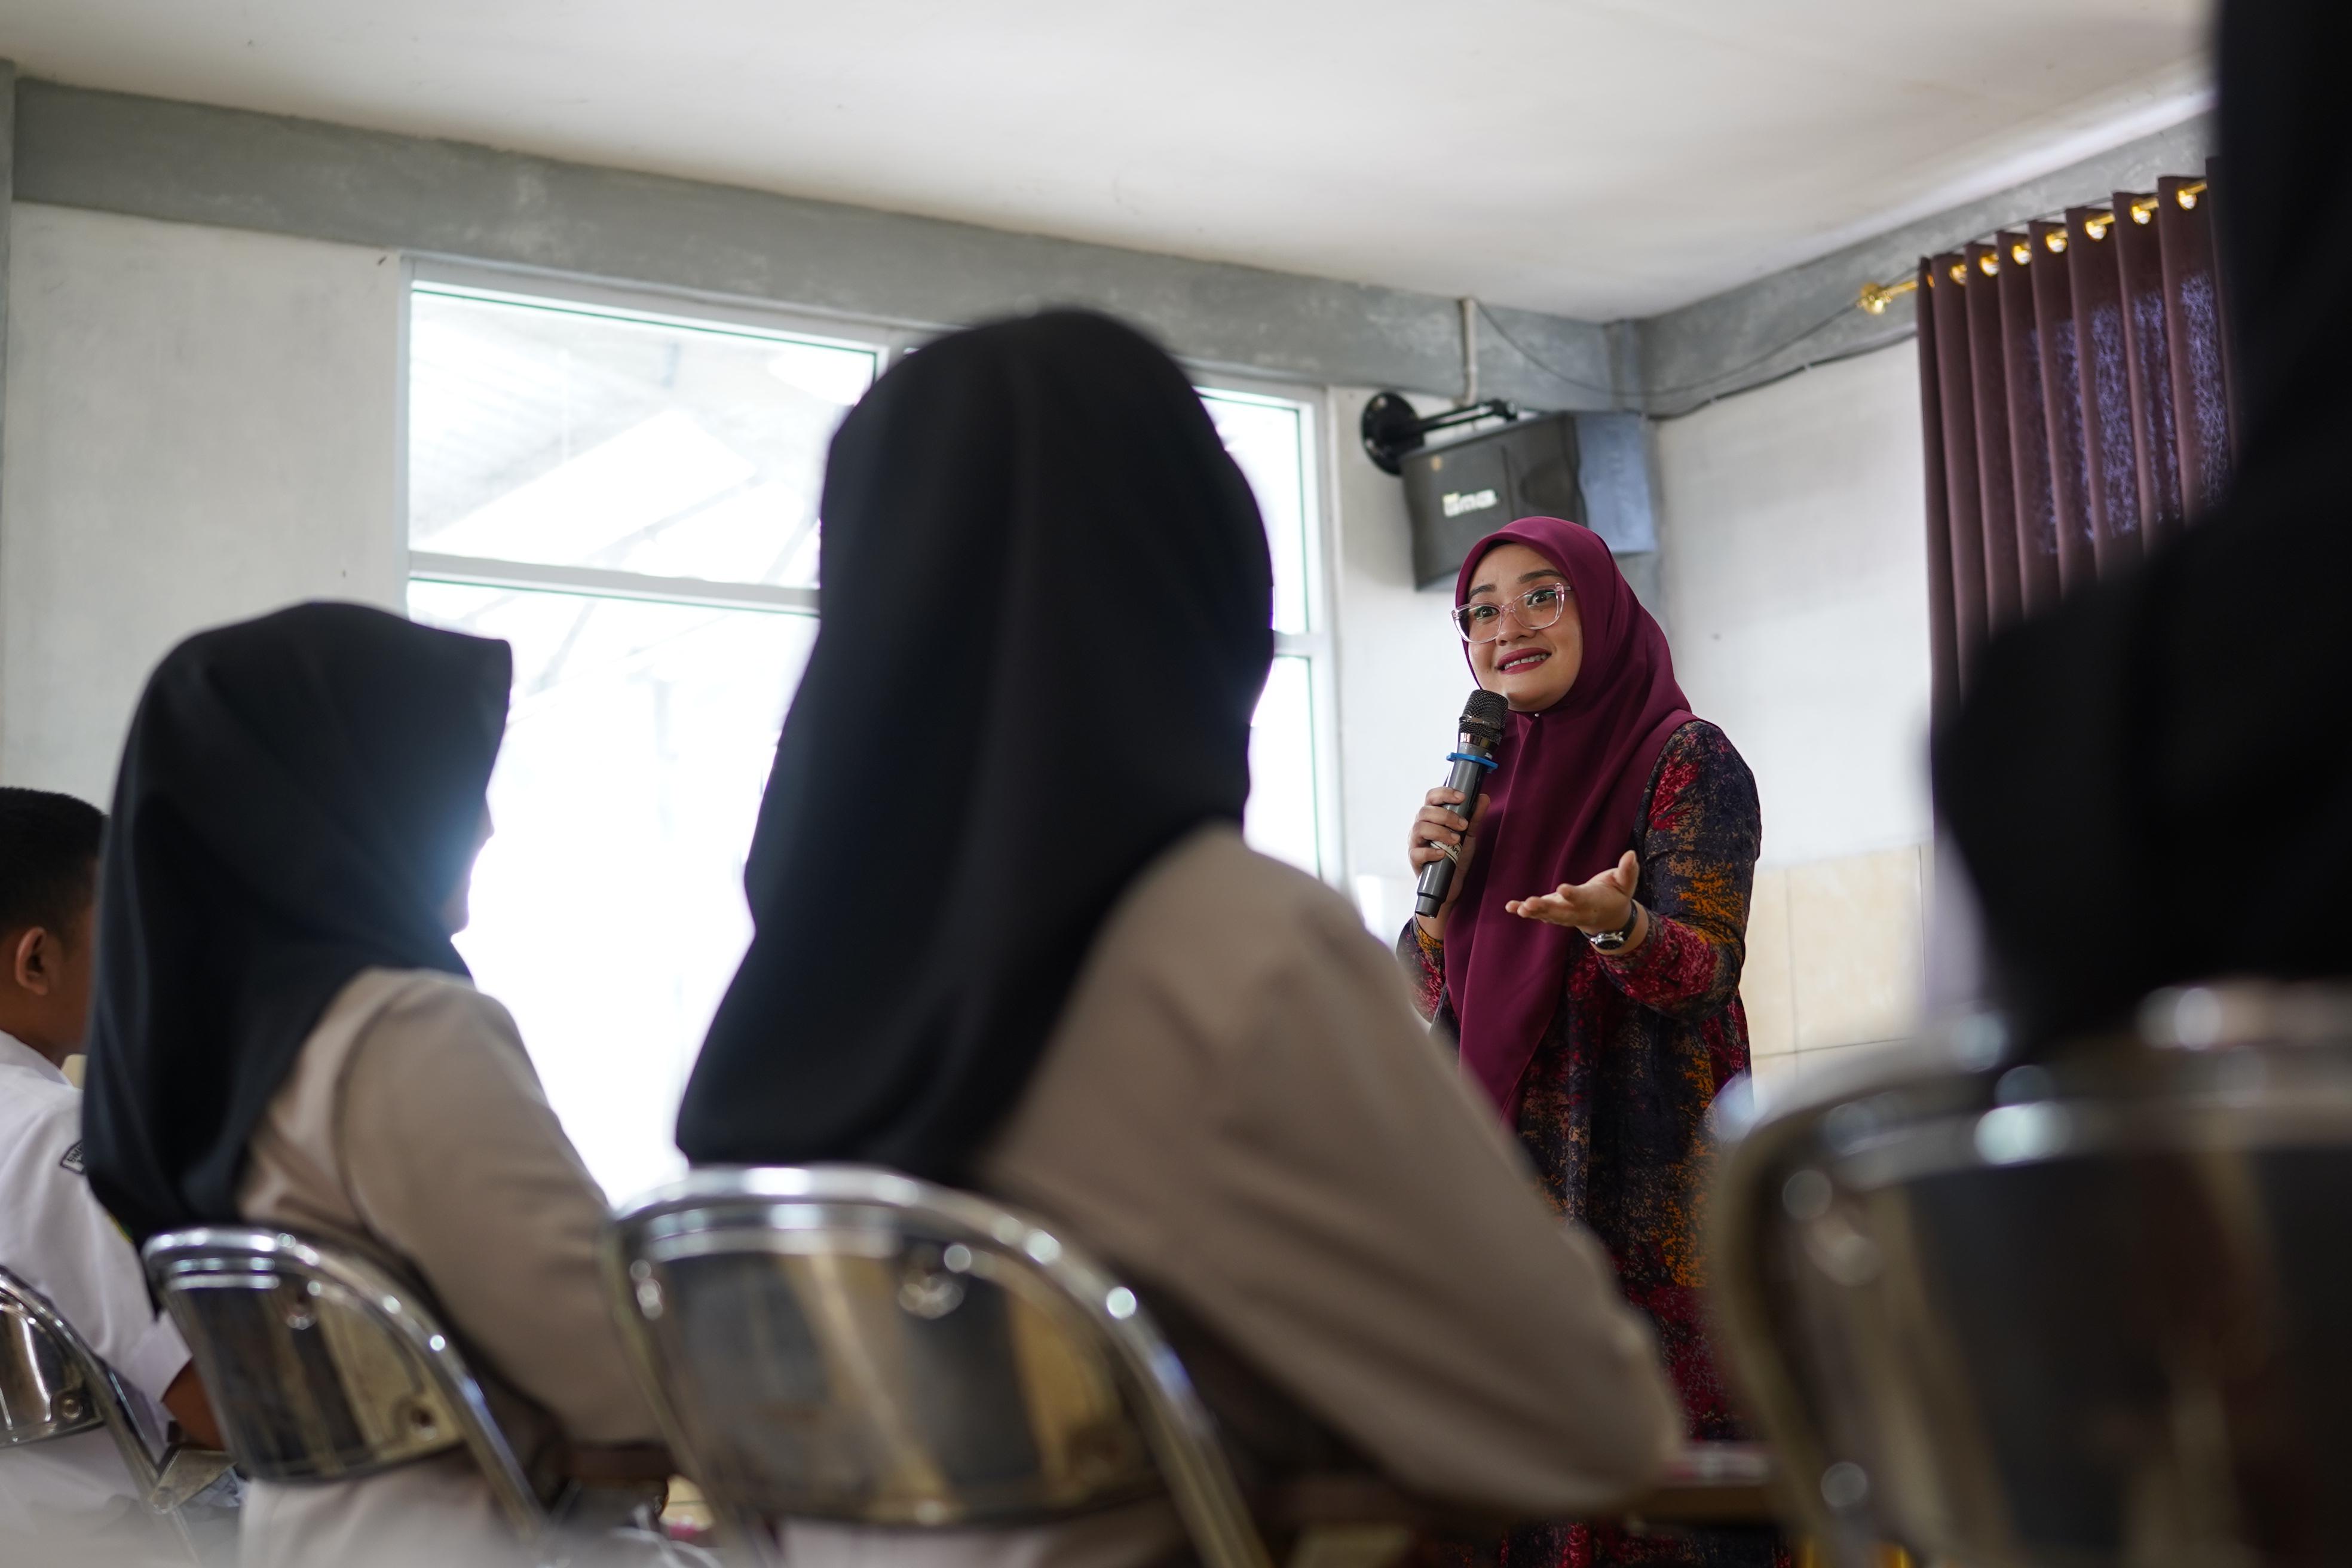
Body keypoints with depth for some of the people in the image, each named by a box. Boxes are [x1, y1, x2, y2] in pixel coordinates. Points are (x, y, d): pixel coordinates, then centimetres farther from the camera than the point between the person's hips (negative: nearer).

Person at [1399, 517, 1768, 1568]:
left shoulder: (1686, 760, -4)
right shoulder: (1486, 781, 15)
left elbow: (1710, 970, -14)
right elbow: (1429, 1002, 13)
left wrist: (1619, 926, -33)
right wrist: (1440, 877, -3)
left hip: (1642, 1172, -6)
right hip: (1503, 1165, 6)